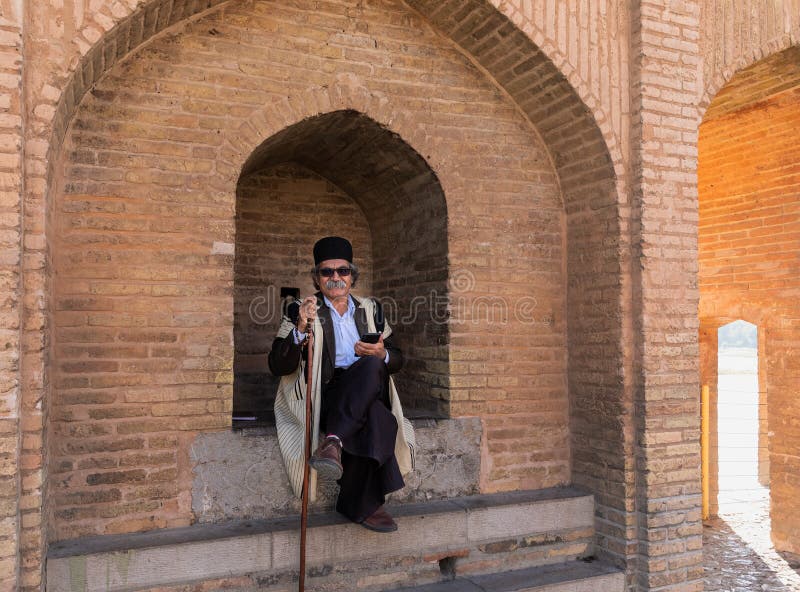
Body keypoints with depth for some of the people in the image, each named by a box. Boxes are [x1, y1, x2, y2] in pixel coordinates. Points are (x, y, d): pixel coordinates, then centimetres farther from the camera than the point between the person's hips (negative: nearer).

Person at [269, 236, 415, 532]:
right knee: (377, 417, -34)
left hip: (368, 395, 4)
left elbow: (397, 359, 16)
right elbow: (278, 367, -4)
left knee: (372, 365, -33)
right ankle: (364, 505, -26)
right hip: (323, 397, -3)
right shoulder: (301, 311, 7)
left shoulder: (370, 309, 19)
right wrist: (300, 329, -20)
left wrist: (382, 355, -9)